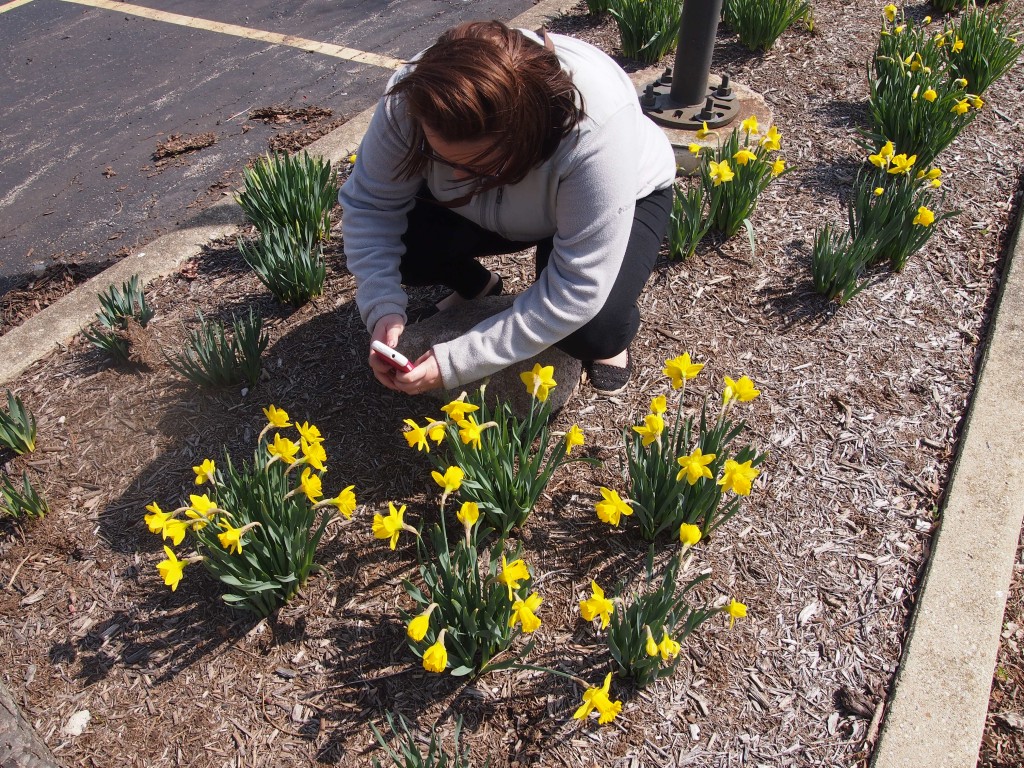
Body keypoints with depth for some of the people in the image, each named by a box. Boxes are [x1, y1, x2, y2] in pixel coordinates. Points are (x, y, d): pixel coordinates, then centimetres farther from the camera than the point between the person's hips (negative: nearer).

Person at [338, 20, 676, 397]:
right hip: (493, 207, 4)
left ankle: (611, 332, 7)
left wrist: (457, 363, -38)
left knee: (593, 330, -31)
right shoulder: (416, 94, -31)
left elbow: (576, 292, -38)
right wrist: (383, 309, -32)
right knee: (398, 245, -20)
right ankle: (476, 286, 13)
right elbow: (370, 203, -18)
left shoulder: (597, 130, -42)